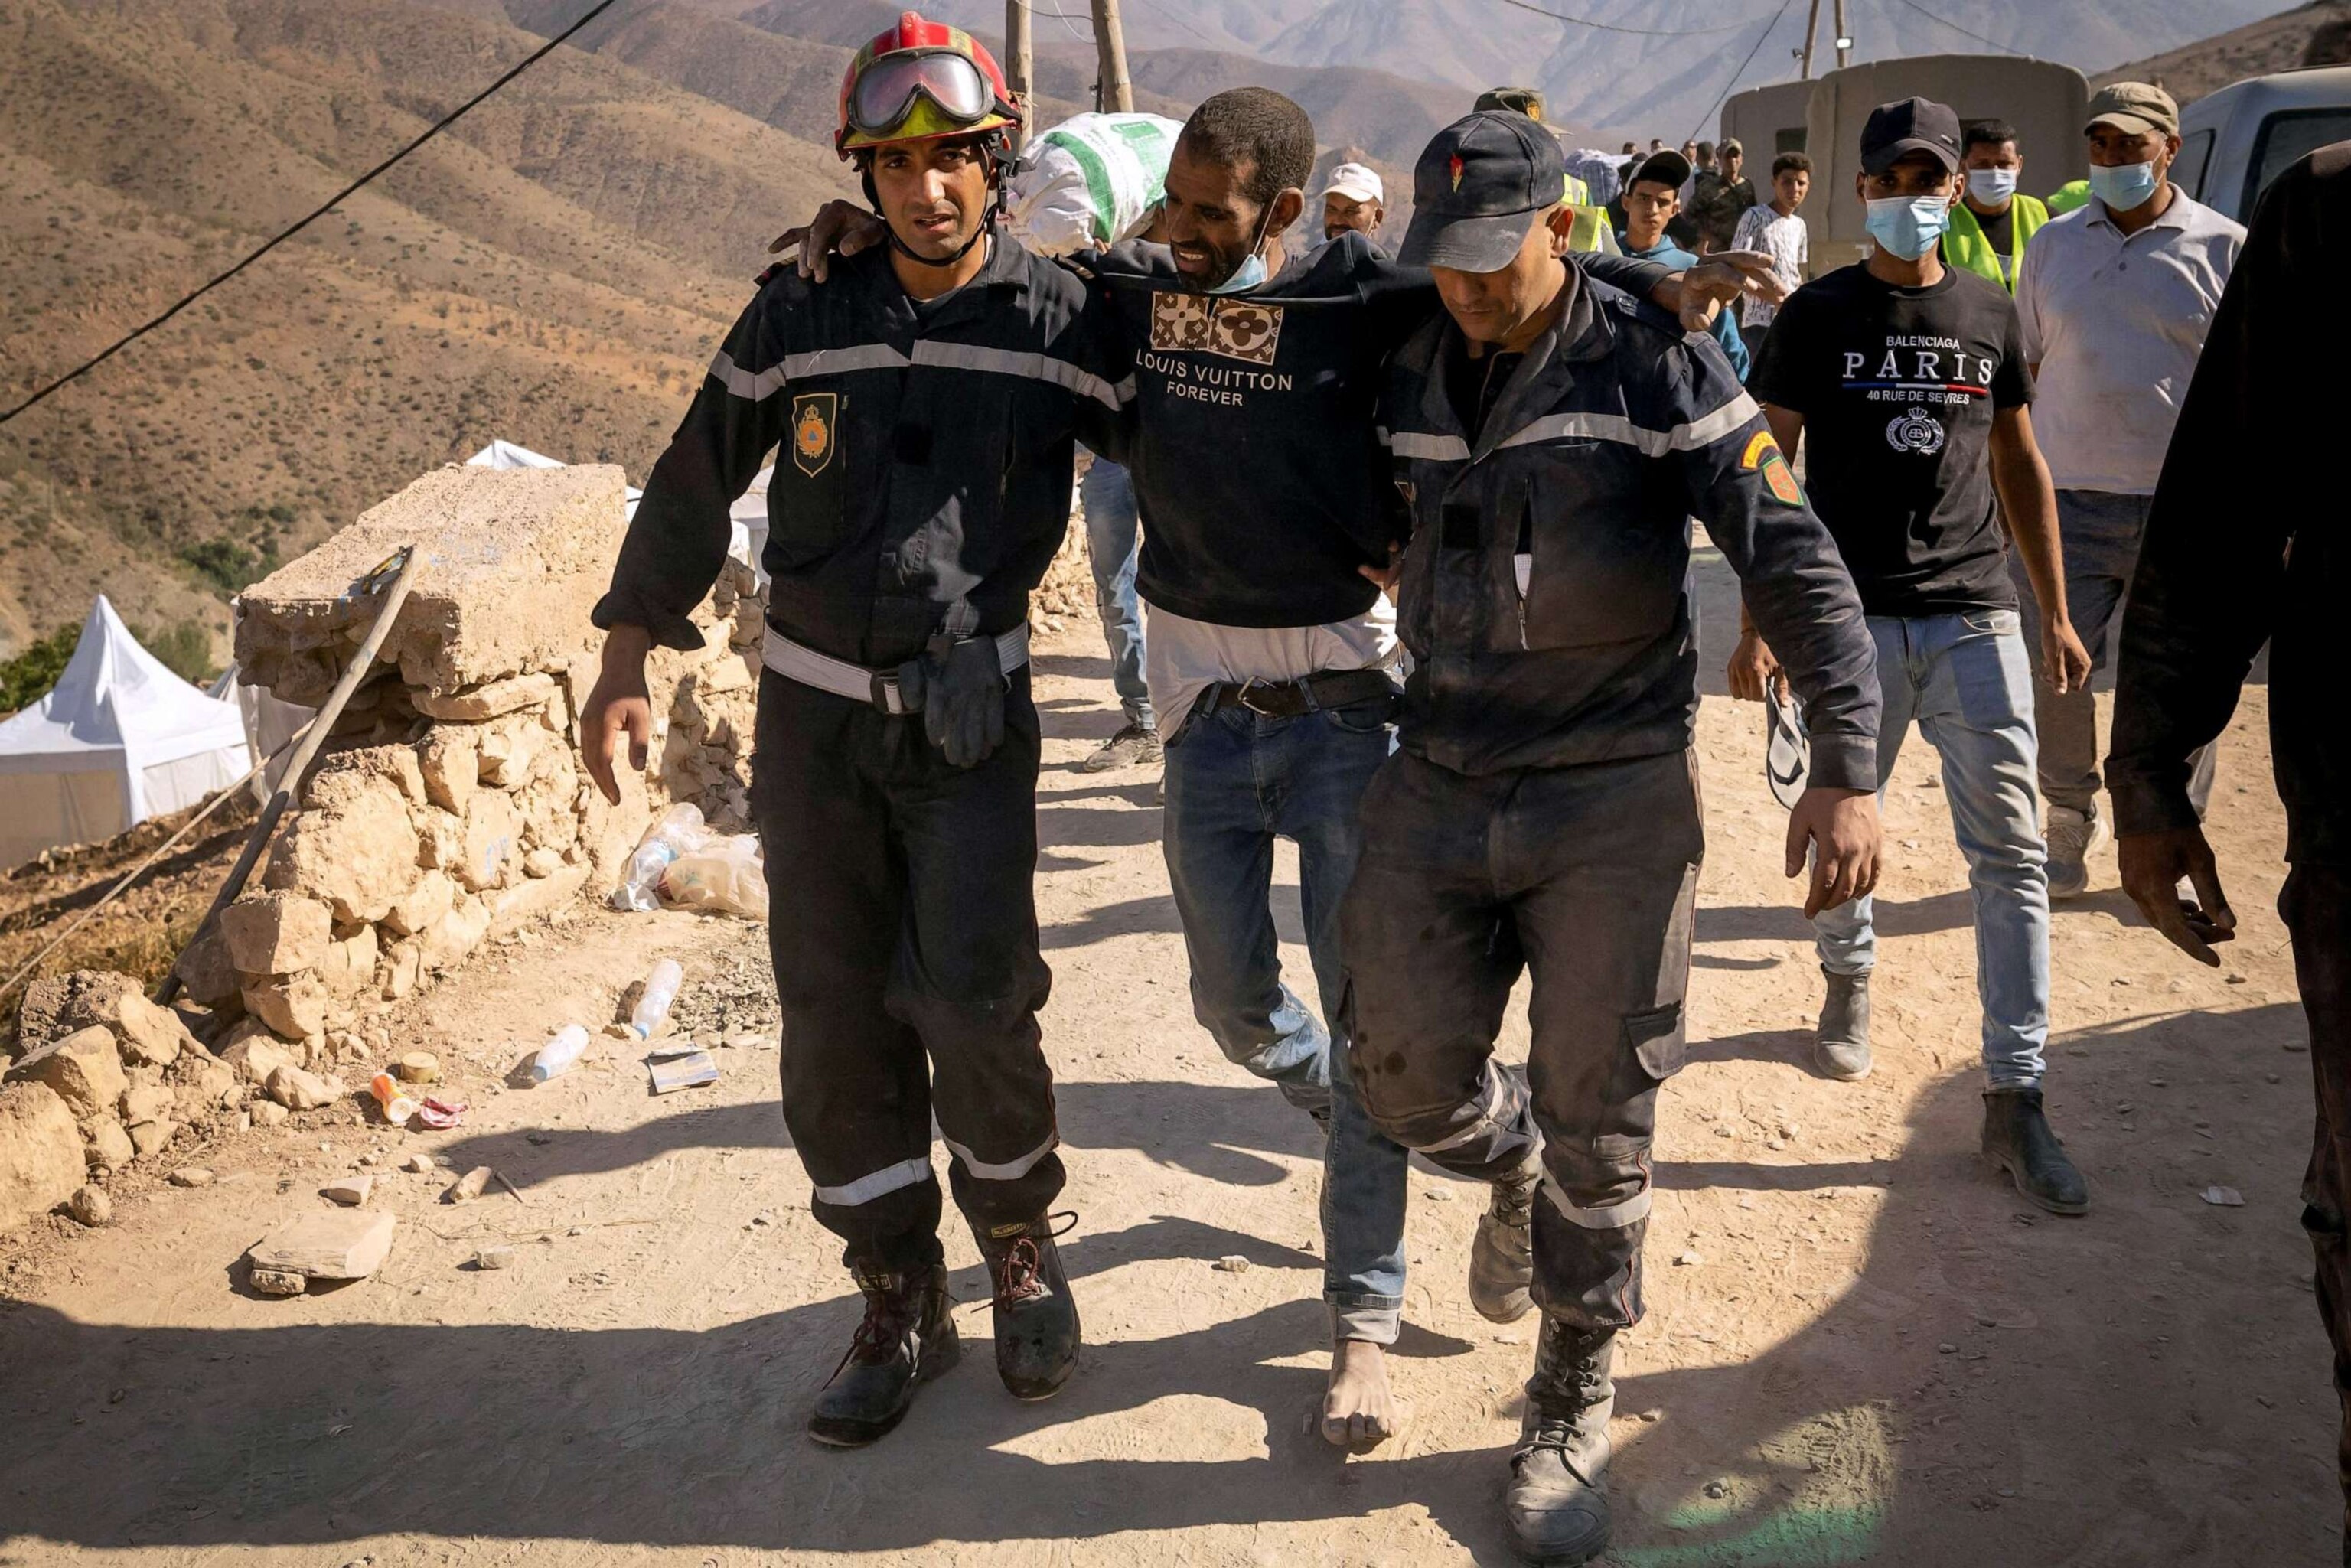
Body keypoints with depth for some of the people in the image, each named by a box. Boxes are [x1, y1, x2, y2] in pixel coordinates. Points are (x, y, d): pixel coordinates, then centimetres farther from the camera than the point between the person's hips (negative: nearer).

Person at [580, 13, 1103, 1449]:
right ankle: (901, 1303, 20)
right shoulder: (801, 314, -1)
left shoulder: (1061, 318, -6)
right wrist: (628, 662, 6)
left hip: (974, 712, -2)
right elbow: (697, 482, 7)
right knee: (836, 1020, 3)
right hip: (816, 714, 2)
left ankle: (1021, 1241, 16)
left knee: (974, 1001, -13)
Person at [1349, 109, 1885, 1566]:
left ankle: (1573, 1414, 23)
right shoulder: (1404, 370, 5)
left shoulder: (1658, 365, -9)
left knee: (1596, 1123, 3)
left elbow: (1797, 561, -10)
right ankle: (1515, 1166, 43)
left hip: (1617, 795, -4)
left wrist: (1848, 766, -17)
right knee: (1409, 1074, 6)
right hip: (1438, 786, 4)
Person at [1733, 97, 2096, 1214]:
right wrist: (1759, 622, -7)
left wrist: (2054, 610, 15)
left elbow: (2020, 464, 17)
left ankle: (2014, 1101, 3)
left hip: (1977, 616, 2)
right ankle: (1849, 975, 40)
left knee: (2011, 856, -3)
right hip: (1853, 617, -2)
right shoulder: (1818, 314, 2)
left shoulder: (1991, 316, 11)